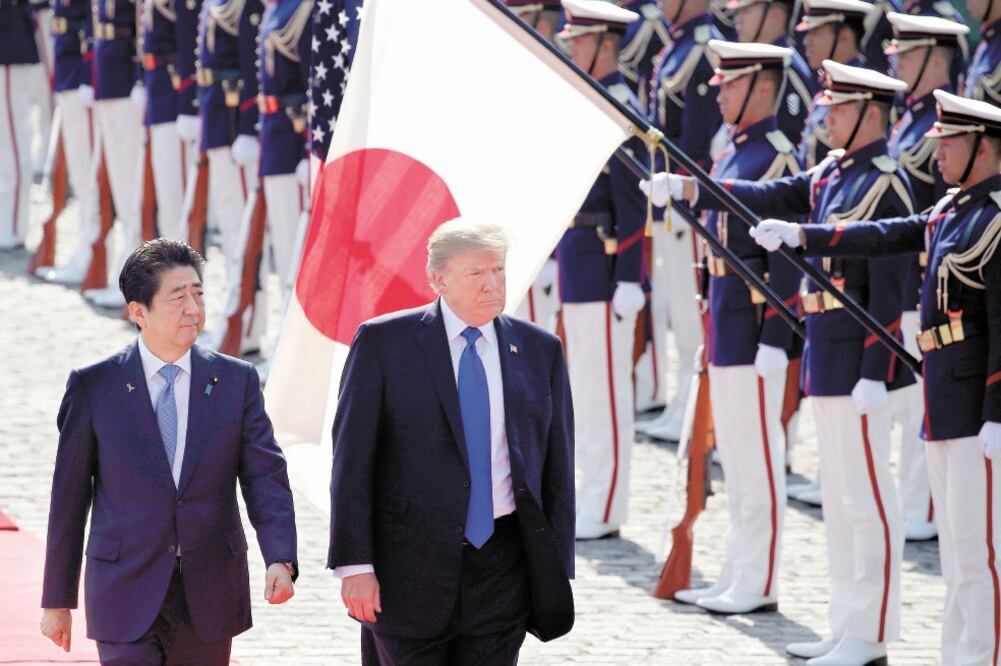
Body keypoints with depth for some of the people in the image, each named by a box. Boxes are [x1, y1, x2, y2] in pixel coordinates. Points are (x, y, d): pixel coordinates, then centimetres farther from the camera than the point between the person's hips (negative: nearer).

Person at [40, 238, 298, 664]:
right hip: (127, 597, -2)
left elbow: (265, 478, -3)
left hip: (209, 597, 2)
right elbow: (69, 496, 2)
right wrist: (58, 599, 3)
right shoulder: (92, 387, -2)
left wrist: (280, 560, -20)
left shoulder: (237, 382, 3)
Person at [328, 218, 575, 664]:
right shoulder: (383, 343, -2)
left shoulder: (539, 351, 7)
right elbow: (352, 461, -4)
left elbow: (557, 470, 10)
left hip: (503, 566, 2)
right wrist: (355, 564, -10)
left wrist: (557, 572, 6)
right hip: (411, 568, -2)